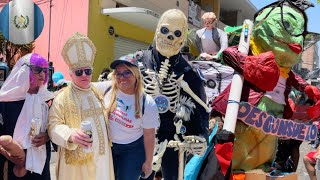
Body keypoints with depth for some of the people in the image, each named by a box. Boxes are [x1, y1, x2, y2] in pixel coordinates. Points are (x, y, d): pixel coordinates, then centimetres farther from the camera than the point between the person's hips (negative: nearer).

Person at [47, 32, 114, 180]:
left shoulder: (97, 93, 10)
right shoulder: (62, 97, -8)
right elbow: (54, 125, -14)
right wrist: (70, 135, -30)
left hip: (101, 154, 5)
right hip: (76, 158, -5)